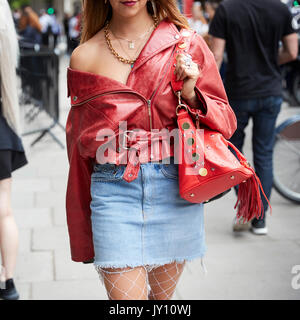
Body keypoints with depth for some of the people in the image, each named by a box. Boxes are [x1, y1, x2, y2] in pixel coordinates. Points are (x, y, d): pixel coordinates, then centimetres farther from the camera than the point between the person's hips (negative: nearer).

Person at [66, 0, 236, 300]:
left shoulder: (186, 43, 3)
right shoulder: (85, 56, 4)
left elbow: (225, 121, 7)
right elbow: (79, 144, 11)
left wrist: (191, 94, -14)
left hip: (175, 188, 1)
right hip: (114, 193, 0)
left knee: (161, 297, 13)